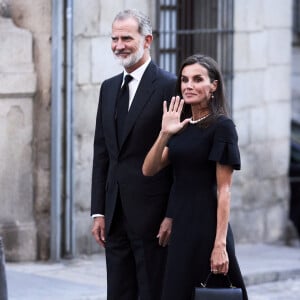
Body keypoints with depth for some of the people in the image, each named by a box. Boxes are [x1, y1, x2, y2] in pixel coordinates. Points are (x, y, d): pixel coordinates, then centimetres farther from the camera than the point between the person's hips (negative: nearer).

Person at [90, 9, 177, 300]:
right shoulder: (109, 88, 14)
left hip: (152, 212, -7)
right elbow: (102, 153, 15)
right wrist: (98, 211, 10)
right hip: (116, 215, 7)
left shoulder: (169, 86, -7)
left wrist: (173, 215, -14)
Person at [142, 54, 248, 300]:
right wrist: (164, 134, -13)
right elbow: (149, 169, 3)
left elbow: (224, 190, -13)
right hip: (180, 226, 7)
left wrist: (220, 244, -18)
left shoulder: (221, 126, -8)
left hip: (206, 225, -7)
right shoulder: (182, 127, 12)